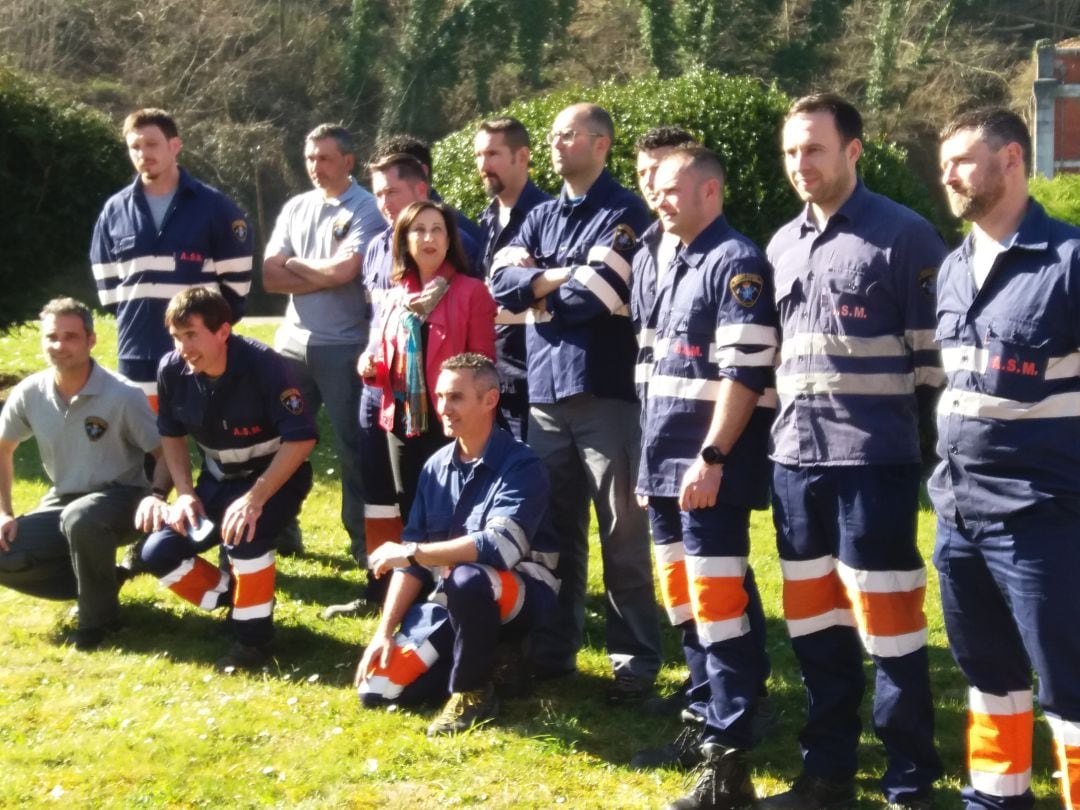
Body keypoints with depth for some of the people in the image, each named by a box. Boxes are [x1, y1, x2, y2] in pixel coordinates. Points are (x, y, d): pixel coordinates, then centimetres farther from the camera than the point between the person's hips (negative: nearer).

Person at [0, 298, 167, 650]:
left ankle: (99, 614, -15)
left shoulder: (123, 396, -19)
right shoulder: (29, 394, -8)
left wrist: (156, 495, -30)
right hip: (62, 501, 5)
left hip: (119, 497, -5)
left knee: (80, 519, -40)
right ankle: (97, 581, 5)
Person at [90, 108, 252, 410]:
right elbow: (105, 278, 15)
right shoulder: (114, 209, 7)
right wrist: (134, 317, 9)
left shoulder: (214, 205, -2)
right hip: (138, 353, 3)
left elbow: (236, 275, 1)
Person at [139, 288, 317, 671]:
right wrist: (185, 493, -9)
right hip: (218, 479, 6)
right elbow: (171, 435, 5)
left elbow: (301, 438, -28)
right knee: (159, 553, -9)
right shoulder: (172, 370, -12)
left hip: (276, 476, -6)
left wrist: (256, 497, -35)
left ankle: (253, 635, -13)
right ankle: (238, 602, 13)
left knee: (242, 533, -35)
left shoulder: (263, 365, -27)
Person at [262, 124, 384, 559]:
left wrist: (295, 265, -2)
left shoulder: (366, 209, -6)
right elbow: (270, 277, 3)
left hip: (343, 347, -5)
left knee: (352, 446, 3)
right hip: (293, 343, 6)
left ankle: (363, 540, 12)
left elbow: (343, 271, -19)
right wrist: (324, 278, -9)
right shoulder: (295, 208, 11)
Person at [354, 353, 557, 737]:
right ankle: (475, 659, 12)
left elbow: (498, 546, -30)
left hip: (519, 595, -6)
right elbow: (412, 559, 5)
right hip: (453, 603, 6)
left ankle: (474, 693, -16)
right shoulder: (436, 467, 3)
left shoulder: (521, 466, -16)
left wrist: (411, 552, -24)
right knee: (376, 688, -9)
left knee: (466, 579, -40)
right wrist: (385, 631, -2)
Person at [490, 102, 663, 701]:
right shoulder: (540, 217, 16)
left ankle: (636, 660, 6)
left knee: (622, 531, -1)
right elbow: (502, 281, 2)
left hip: (606, 391, -6)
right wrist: (563, 278, -10)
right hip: (544, 390, 6)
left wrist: (539, 291, 0)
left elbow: (596, 295, -16)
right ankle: (554, 647, 23)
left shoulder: (625, 214, -5)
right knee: (554, 528, 13)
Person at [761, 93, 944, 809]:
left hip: (873, 461, -6)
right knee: (814, 623, 12)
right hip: (796, 460, 6)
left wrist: (936, 453, -7)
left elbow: (934, 354, -6)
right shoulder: (782, 246, 14)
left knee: (886, 622, -2)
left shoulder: (903, 235, -5)